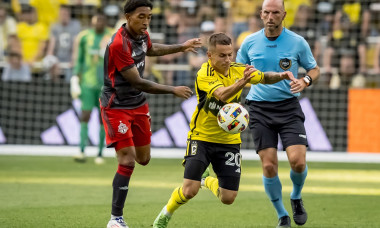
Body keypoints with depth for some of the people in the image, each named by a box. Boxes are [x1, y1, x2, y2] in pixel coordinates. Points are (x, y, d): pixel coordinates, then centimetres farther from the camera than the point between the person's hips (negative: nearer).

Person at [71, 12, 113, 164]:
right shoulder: (85, 37, 4)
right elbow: (79, 60, 11)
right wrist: (75, 80, 6)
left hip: (106, 83, -1)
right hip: (88, 82, 1)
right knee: (85, 116, -8)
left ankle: (100, 154, 9)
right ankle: (82, 152, -12)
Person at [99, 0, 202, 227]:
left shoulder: (142, 35, -1)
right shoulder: (119, 44, -28)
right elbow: (137, 82, -26)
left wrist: (181, 47, 25)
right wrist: (173, 90, -22)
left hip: (138, 104, 8)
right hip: (117, 106, -8)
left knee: (143, 159, 14)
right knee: (127, 161, -13)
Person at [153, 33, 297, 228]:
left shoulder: (238, 70, -4)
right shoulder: (204, 74, -21)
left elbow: (264, 78, 14)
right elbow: (222, 95, -39)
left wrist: (280, 76, -8)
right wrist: (240, 83, -58)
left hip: (229, 140, 4)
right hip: (201, 137, -4)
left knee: (228, 198, -1)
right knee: (189, 190, -17)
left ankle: (209, 181, 34)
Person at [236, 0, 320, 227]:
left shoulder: (298, 42, -2)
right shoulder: (250, 43, 2)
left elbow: (314, 69, 9)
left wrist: (305, 80, -13)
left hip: (288, 106, -1)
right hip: (260, 108, 1)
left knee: (298, 161, -15)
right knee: (269, 166, -6)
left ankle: (296, 198, 18)